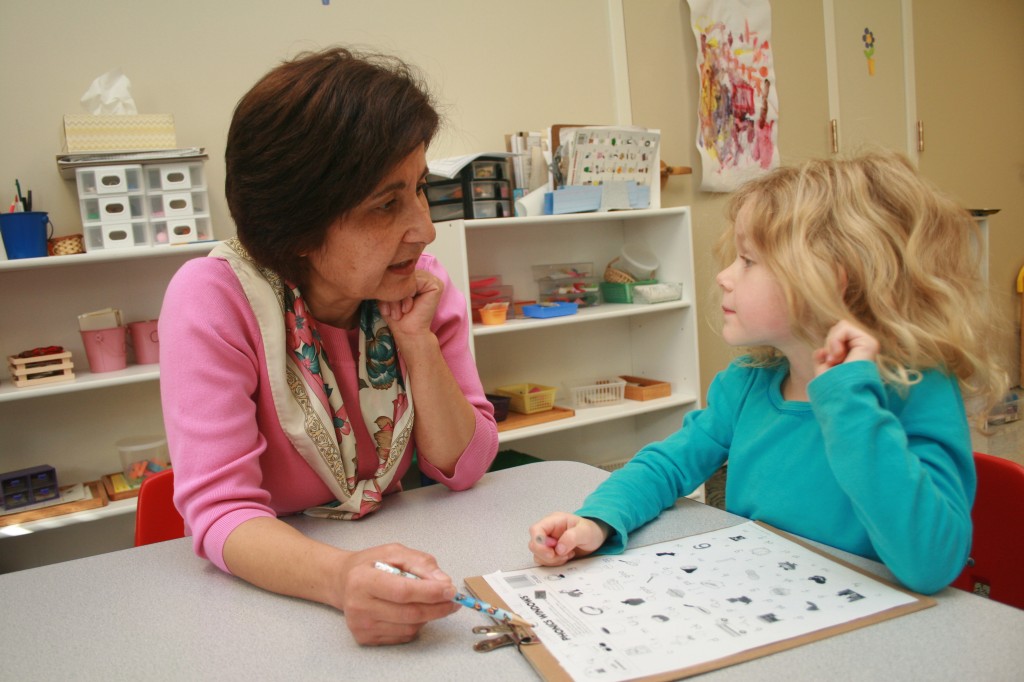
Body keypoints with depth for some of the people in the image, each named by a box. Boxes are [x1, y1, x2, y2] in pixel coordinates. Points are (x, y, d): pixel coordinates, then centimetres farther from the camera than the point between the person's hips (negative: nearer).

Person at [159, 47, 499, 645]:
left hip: (394, 556, 4)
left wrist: (418, 341, -18)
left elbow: (461, 468, -4)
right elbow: (221, 509, -21)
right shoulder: (213, 298, -17)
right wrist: (342, 579, -40)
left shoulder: (425, 285, -7)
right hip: (270, 591, -3)